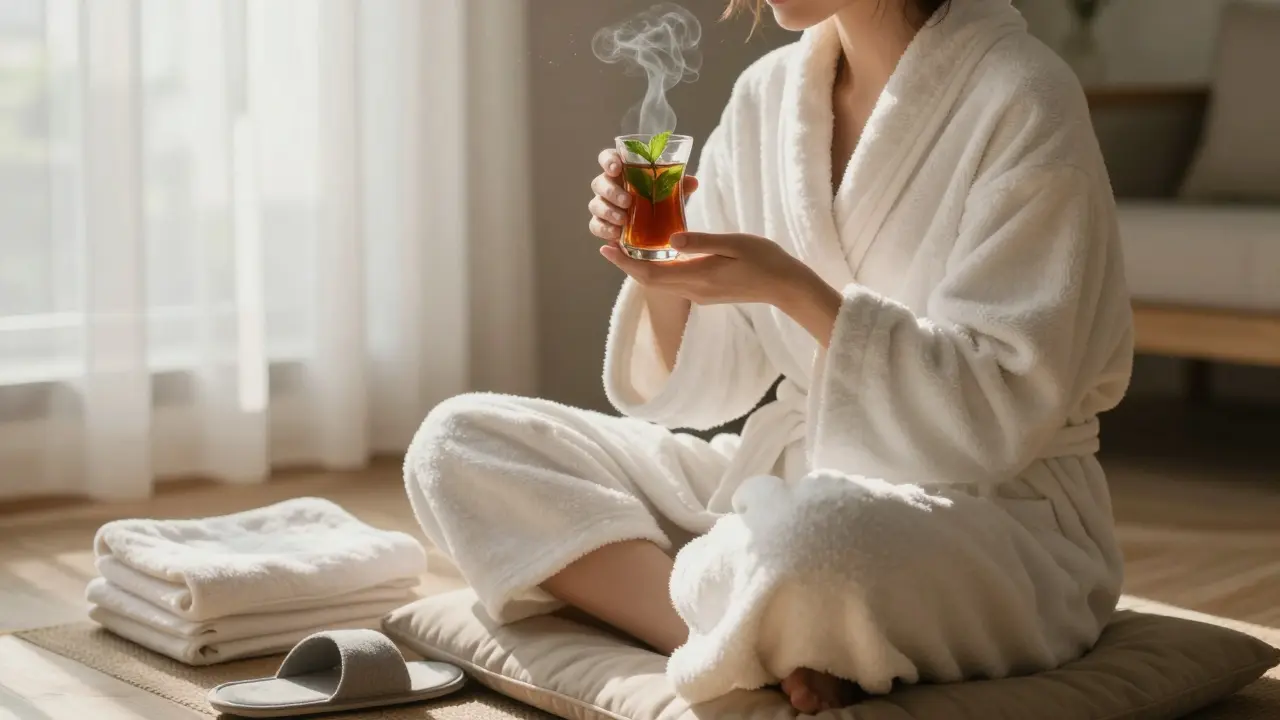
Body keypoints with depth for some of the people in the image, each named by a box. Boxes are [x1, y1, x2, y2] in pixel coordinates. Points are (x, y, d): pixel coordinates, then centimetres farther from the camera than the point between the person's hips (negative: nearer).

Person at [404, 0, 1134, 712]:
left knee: (801, 539, -42)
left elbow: (1001, 412, -17)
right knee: (459, 443, -3)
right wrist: (661, 273, -13)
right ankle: (758, 641, -17)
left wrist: (792, 288, -23)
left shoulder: (1020, 98, -12)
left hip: (997, 511, -7)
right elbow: (695, 390, 8)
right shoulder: (767, 92, 5)